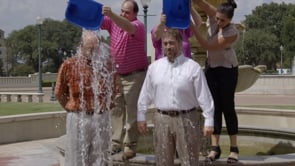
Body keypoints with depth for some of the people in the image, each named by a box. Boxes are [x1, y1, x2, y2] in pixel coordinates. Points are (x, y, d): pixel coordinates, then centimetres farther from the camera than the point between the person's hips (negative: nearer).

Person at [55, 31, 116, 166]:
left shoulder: (106, 63, 2)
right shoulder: (69, 65, -4)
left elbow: (112, 90, 16)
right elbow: (59, 93, 6)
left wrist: (104, 107, 12)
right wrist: (73, 109, 8)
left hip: (101, 119, 2)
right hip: (78, 119, -2)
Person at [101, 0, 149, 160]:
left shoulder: (138, 25, -16)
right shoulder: (113, 22, 0)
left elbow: (128, 27, -38)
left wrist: (111, 15, -53)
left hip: (135, 76, -5)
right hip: (117, 75, 6)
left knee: (132, 111, -1)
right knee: (116, 110, 8)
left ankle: (130, 145, 3)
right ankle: (116, 142, 14)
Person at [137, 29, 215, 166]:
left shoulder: (193, 67, -5)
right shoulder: (154, 67, 6)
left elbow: (204, 97, -5)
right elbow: (145, 94, 10)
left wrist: (208, 121, -7)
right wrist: (141, 117, 10)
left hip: (186, 119, -3)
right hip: (162, 119, 3)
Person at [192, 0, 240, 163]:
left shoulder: (233, 33, -27)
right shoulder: (213, 15, -13)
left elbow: (208, 46, -28)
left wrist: (193, 27, -31)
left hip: (227, 69, -5)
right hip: (211, 67, 5)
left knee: (227, 107, -3)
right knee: (214, 107, 2)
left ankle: (234, 148, 5)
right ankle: (215, 147, 2)